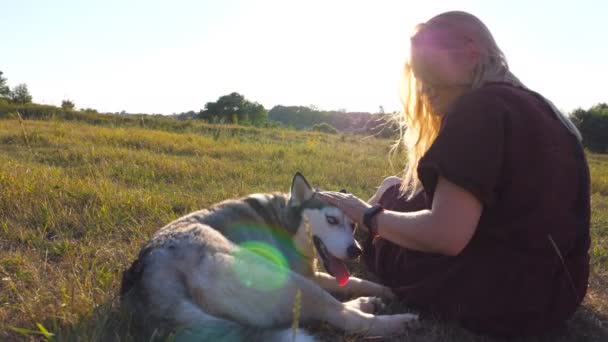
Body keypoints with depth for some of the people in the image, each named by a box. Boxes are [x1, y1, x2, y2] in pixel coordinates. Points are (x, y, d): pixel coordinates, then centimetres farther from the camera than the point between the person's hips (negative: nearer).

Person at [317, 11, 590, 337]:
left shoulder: (479, 108, -17)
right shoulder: (533, 106, 12)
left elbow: (445, 235, -25)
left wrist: (367, 215, -9)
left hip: (502, 295, -9)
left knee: (391, 192, 9)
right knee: (399, 191, 19)